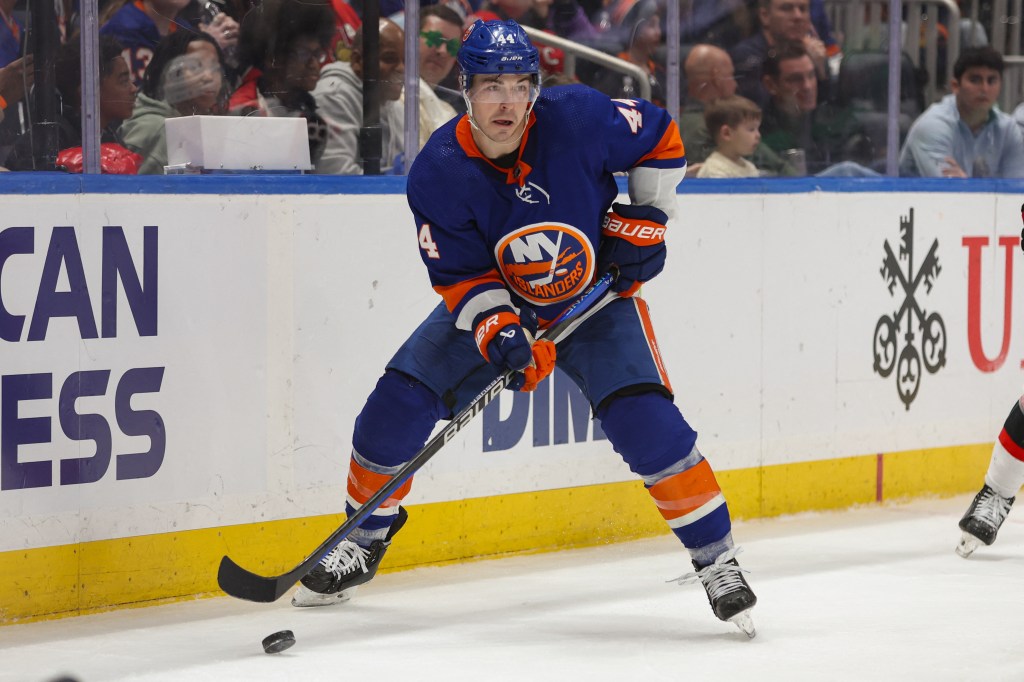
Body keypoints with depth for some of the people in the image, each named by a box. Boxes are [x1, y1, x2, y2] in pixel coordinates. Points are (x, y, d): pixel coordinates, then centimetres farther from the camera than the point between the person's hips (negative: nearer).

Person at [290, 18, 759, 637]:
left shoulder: (579, 119, -24)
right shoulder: (439, 173, -20)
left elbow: (661, 139, -6)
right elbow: (463, 278, -16)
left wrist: (644, 219, -10)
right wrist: (499, 334, -32)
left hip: (597, 298, -2)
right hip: (492, 304, 2)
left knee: (646, 422, -21)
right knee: (399, 404, -7)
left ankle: (716, 558, -6)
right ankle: (365, 539, 17)